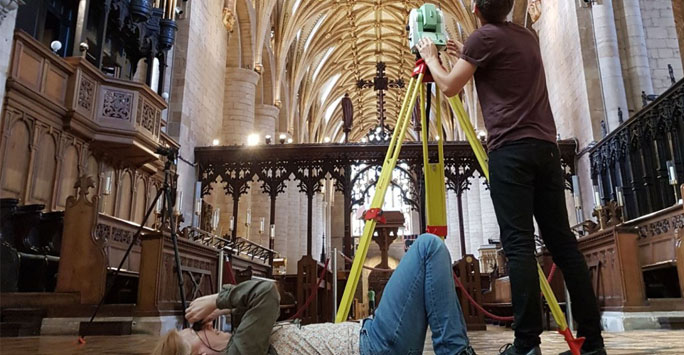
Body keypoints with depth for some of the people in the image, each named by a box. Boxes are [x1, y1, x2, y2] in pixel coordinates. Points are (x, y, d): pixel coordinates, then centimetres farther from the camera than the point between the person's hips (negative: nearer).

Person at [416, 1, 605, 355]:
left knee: (519, 244, -9)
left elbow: (449, 87, 3)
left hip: (511, 149, -7)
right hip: (546, 147, 7)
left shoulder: (484, 36, 0)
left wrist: (431, 57, 20)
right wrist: (466, 55, 39)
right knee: (562, 240, 4)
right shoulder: (527, 36, 22)